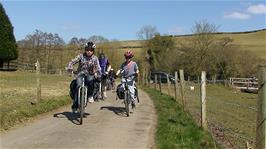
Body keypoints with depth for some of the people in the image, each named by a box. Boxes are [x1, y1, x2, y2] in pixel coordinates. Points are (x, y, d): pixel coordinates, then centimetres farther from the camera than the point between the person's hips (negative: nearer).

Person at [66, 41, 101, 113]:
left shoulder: (95, 58, 1)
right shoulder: (81, 56, 0)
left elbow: (98, 67, -10)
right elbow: (72, 62, -8)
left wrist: (97, 73, -31)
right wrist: (69, 68, -28)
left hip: (89, 75, 0)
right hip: (80, 74, 0)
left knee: (90, 80, -35)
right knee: (78, 85, -26)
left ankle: (90, 96, -13)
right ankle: (75, 104, -16)